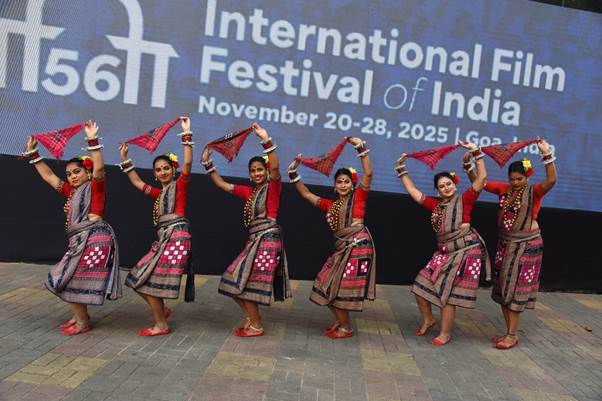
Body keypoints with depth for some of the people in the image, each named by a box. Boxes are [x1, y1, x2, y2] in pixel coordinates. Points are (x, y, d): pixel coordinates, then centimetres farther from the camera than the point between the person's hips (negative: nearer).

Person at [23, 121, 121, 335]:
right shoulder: (70, 191, 20)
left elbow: (99, 167, -19)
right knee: (66, 279, 10)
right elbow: (48, 175, 26)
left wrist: (92, 140, -24)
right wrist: (33, 153, 26)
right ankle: (80, 315, 25)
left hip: (94, 237, -8)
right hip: (79, 240, 8)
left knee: (72, 280, -6)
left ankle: (83, 323, 7)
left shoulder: (95, 186, 0)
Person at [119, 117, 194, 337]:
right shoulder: (159, 193, 20)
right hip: (164, 238, 8)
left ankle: (161, 325, 5)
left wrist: (187, 135, -16)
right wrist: (125, 159, 28)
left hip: (176, 236, -8)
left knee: (151, 280, -8)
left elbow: (187, 163, -14)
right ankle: (162, 310, 24)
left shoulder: (180, 184, 1)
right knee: (140, 279, 8)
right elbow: (137, 182, 29)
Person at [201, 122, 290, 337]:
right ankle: (252, 317, 21)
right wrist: (207, 163, 15)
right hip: (254, 241, 8)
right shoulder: (248, 192, 15)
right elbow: (221, 184, 19)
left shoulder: (273, 187, -3)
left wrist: (266, 140, -31)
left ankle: (256, 326, 8)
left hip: (268, 239, -8)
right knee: (236, 280, 7)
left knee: (246, 282, -6)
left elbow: (275, 168, -24)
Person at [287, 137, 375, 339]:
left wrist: (361, 148, -14)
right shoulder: (330, 205, 15)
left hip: (358, 244, -6)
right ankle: (340, 320, 28)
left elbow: (368, 173, -9)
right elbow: (306, 194, 18)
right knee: (327, 286, 7)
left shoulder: (358, 197, 2)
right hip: (342, 247, 6)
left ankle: (346, 328, 14)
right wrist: (294, 174, 13)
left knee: (342, 287, -4)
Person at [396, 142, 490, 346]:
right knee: (421, 286, 3)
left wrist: (476, 152, -12)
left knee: (448, 294, -3)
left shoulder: (464, 200, -1)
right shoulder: (435, 205, 10)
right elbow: (412, 191, 15)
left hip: (466, 250, -5)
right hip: (443, 252, 6)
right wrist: (401, 169, 15)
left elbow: (481, 178, -9)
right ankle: (427, 319, 27)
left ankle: (445, 333, 14)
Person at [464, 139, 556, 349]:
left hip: (526, 244, -5)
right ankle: (509, 331, 21)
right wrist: (467, 164, -11)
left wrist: (547, 154, -36)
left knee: (516, 288, -3)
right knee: (503, 287, 9)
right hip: (505, 243, 6)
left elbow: (551, 180, -28)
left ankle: (513, 335, 5)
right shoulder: (504, 189, 3)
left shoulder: (534, 192, -9)